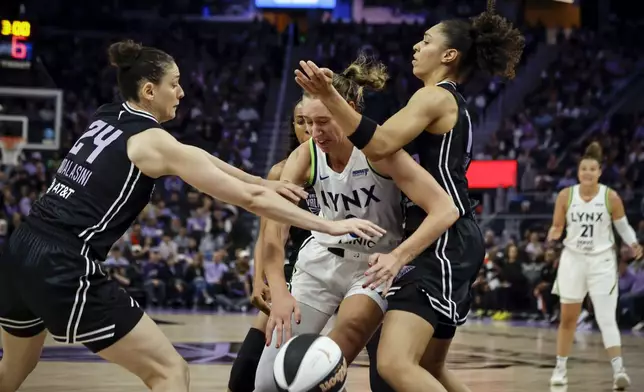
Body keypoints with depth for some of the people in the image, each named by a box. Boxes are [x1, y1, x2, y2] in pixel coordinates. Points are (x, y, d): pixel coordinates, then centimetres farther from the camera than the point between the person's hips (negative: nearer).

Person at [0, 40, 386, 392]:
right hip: (66, 268, -9)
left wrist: (265, 181, 28)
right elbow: (249, 198, -9)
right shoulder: (153, 141, -8)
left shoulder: (107, 118, 15)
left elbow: (196, 158, 25)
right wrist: (329, 225, -6)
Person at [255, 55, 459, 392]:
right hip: (321, 262, 4)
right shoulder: (305, 156, -13)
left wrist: (397, 257, -40)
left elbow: (445, 210, -28)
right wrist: (279, 292, -36)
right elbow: (274, 225, -21)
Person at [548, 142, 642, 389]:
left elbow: (622, 226, 3)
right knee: (568, 318, 9)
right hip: (573, 260, 2)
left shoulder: (611, 197, -7)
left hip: (602, 261, -2)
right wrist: (554, 234, -19)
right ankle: (560, 368, 22)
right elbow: (557, 227, 4)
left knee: (607, 318, -12)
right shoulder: (565, 196, -3)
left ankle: (618, 370, -14)